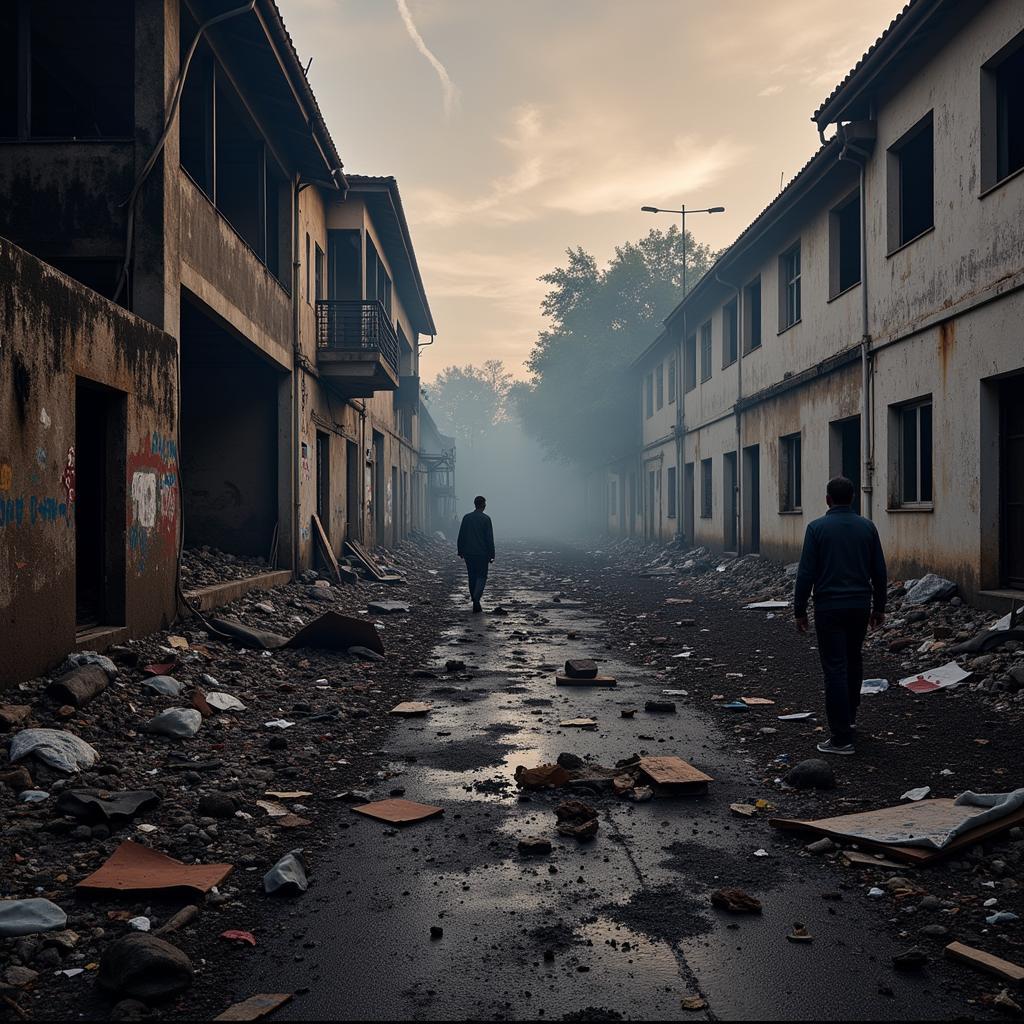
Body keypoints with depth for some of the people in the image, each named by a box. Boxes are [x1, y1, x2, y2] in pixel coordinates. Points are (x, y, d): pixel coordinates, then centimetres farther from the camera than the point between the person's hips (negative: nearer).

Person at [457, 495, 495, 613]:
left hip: (468, 554, 4)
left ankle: (476, 603, 15)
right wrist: (491, 555, -4)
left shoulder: (466, 517, 3)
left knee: (472, 577, 12)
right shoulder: (486, 519, -8)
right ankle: (476, 599, -20)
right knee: (481, 576, 3)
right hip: (482, 554, -4)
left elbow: (461, 536, 6)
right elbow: (490, 538, -9)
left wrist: (461, 552, 13)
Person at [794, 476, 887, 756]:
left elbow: (806, 573, -9)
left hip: (829, 607, -4)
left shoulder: (817, 528, -7)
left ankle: (841, 738, -3)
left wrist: (799, 609, -1)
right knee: (854, 661, 24)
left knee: (835, 669, -3)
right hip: (860, 606, 4)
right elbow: (879, 571, 6)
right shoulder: (867, 527, 3)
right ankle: (850, 715, 37)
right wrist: (879, 607, 15)